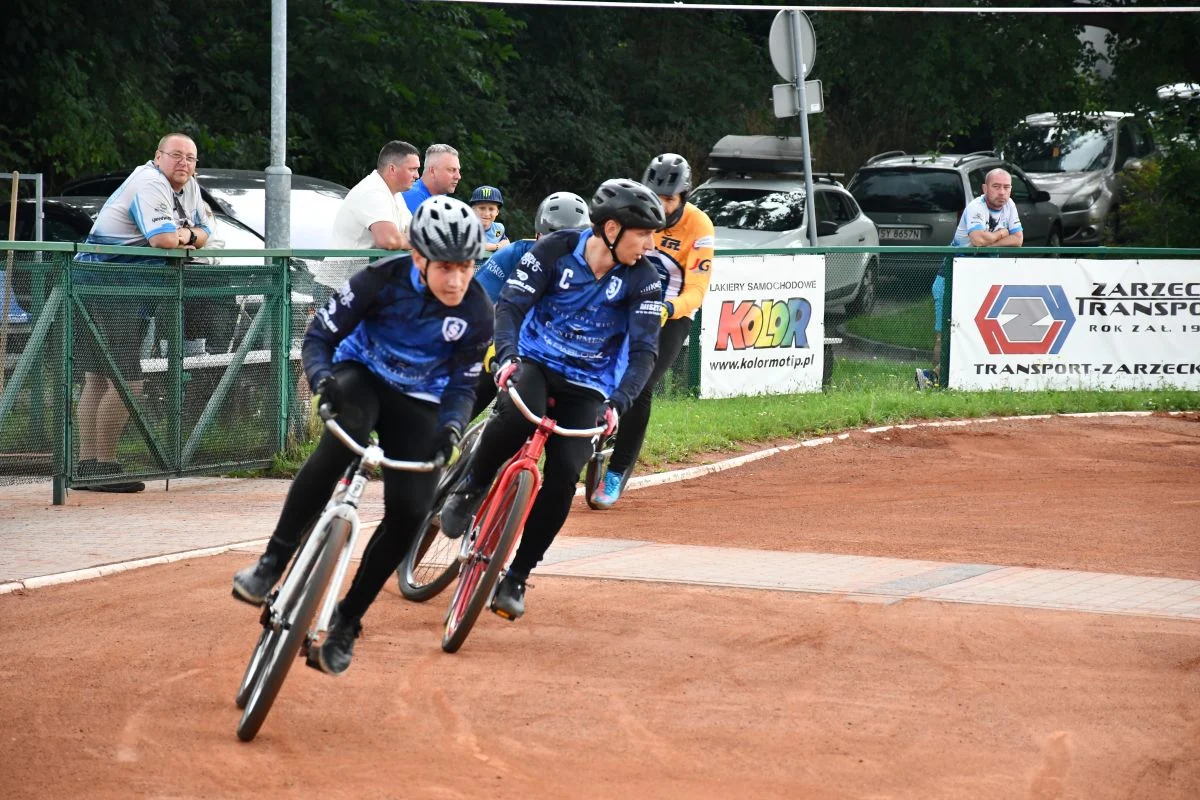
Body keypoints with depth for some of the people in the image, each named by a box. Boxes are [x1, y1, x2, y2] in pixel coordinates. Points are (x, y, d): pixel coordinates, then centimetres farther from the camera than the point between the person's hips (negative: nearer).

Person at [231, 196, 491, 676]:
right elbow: (319, 336, -14)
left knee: (410, 512, -16)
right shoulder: (384, 280, -23)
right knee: (344, 435, -39)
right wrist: (322, 378, -36)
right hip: (361, 377, -3)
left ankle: (346, 622, 4)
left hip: (417, 402, 3)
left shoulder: (476, 313, -17)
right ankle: (273, 560, -33)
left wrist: (451, 426, -27)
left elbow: (463, 385, -6)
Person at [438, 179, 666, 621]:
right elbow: (511, 303, -14)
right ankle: (470, 489, -7)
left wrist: (618, 403, -30)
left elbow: (644, 350, -13)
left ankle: (516, 577, -1)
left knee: (563, 475, -17)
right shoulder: (557, 249, -12)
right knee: (517, 414, -36)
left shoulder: (642, 278, -10)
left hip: (588, 385, 1)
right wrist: (506, 356, -34)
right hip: (535, 361, -1)